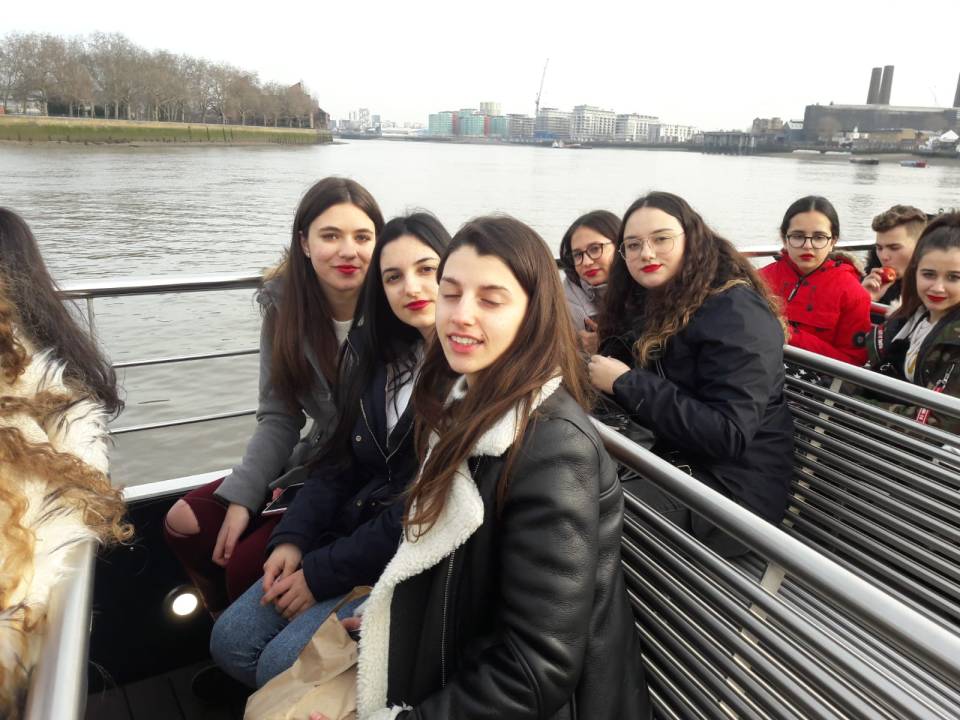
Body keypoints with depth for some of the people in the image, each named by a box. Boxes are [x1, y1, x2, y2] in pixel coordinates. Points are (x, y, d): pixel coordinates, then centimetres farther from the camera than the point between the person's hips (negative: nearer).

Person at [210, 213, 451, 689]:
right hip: (347, 535, 7)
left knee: (282, 663, -14)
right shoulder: (378, 357, 6)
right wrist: (291, 540, -4)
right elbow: (340, 462, 9)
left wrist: (321, 574, -14)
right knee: (231, 642, 2)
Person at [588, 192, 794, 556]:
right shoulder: (653, 303, 8)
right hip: (671, 453, 8)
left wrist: (626, 383, -24)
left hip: (731, 482, -8)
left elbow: (729, 435, -26)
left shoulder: (736, 313, -18)